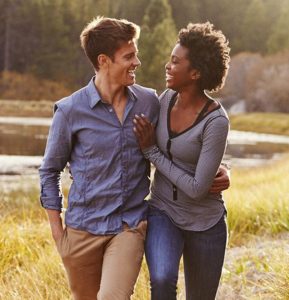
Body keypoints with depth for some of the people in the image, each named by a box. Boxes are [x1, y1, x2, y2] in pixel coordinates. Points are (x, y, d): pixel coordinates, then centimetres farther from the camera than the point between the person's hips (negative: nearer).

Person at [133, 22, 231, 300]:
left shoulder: (216, 121, -24)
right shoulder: (167, 98, -6)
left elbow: (197, 188, -24)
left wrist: (151, 151, -19)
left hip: (204, 224, -3)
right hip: (162, 213, 3)